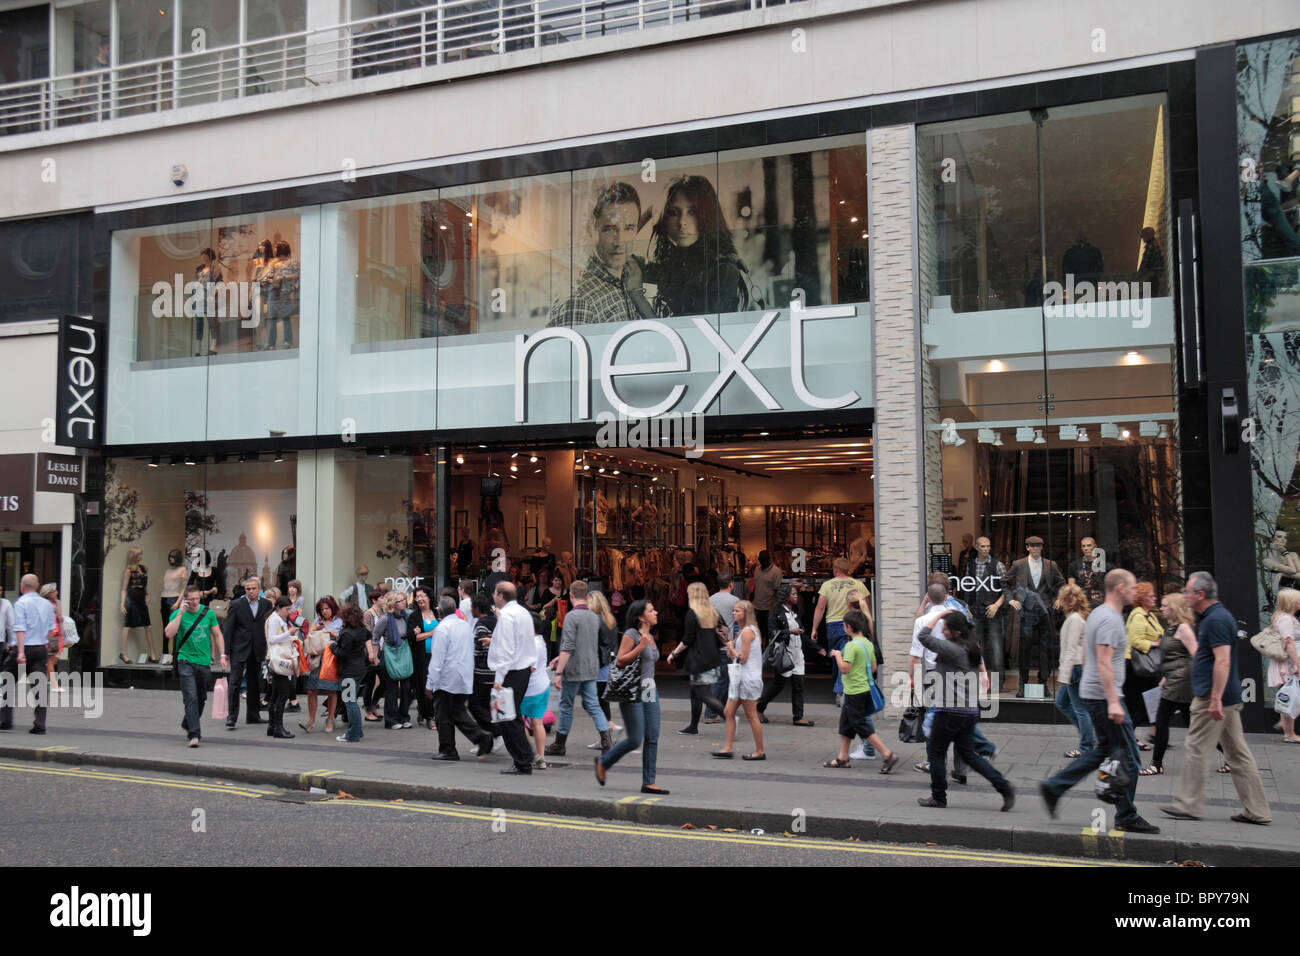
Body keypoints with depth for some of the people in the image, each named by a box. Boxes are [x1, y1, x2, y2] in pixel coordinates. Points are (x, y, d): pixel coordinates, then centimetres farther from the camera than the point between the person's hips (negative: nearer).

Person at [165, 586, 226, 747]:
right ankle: (194, 734, -15)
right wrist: (180, 613, -19)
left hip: (204, 662, 4)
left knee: (201, 698, 14)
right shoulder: (178, 613, -3)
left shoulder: (208, 613, 4)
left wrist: (222, 655, 2)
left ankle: (187, 724, 38)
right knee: (191, 698, -13)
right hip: (185, 661, -4)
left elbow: (217, 635, 11)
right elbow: (169, 634, -18)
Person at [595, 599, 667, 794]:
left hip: (650, 690, 8)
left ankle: (648, 782, 5)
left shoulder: (650, 637, 15)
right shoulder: (631, 635, -10)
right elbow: (621, 661, -16)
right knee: (635, 740, -7)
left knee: (652, 738, 2)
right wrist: (641, 647, -21)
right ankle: (603, 762, 15)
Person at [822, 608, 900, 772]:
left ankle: (888, 754, -7)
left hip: (854, 692, -9)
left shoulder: (851, 645, -19)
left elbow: (844, 668, -25)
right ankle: (842, 758, 22)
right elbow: (874, 667, 14)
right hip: (865, 689, 9)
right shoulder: (868, 644, 8)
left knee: (862, 726, -4)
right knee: (845, 723, 17)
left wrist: (838, 654, -11)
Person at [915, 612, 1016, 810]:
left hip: (950, 711, -9)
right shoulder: (972, 648, 9)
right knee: (968, 754, 16)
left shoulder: (953, 649, -18)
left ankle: (938, 797, 16)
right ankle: (1003, 787, 5)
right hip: (970, 710, 9)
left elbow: (923, 637, -17)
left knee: (935, 751, 8)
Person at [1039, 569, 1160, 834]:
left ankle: (1054, 786, 14)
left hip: (1091, 693, 10)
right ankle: (1126, 817, 7)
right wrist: (1113, 702, -27)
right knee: (1128, 758, -2)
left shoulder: (1097, 613, 15)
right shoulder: (1111, 619, -17)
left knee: (1105, 749, 17)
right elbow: (1104, 663, -24)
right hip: (1104, 695, -10)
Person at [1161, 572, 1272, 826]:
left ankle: (1188, 804, 5)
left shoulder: (1216, 620, -17)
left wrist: (1215, 699, -27)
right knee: (1238, 753, 11)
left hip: (1213, 698, -10)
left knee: (1197, 749, -2)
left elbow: (1223, 661, -24)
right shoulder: (1217, 616, 16)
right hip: (1229, 699, 10)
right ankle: (1257, 811, 14)